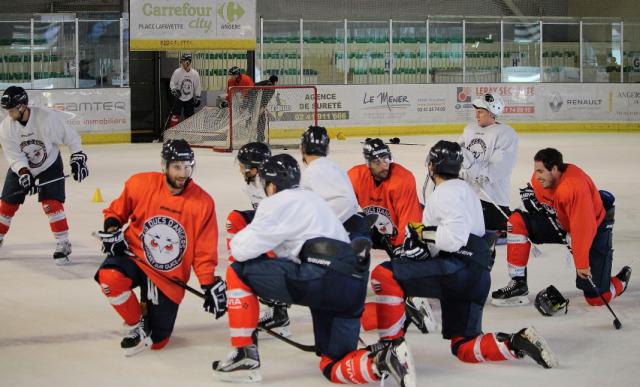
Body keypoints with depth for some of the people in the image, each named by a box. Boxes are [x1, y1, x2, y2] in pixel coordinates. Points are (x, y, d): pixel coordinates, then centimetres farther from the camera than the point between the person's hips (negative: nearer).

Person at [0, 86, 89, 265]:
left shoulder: (48, 118, -29)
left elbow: (71, 137, -17)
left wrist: (78, 159, -18)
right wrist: (24, 174, -32)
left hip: (49, 165, -3)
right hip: (21, 168, 3)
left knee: (51, 203, -16)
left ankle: (63, 245, -8)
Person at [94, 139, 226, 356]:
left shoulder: (203, 202, -11)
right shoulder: (140, 184, -11)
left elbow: (204, 251, -5)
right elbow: (116, 211, 8)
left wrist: (210, 286, -10)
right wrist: (112, 231, -12)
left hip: (170, 277, 0)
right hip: (134, 257, 0)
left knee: (156, 341, -1)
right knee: (110, 277, -35)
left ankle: (147, 310, 36)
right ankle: (136, 324, -6)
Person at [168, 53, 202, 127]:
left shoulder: (194, 73, -4)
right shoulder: (177, 72, -10)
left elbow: (197, 86, 5)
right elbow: (172, 83, -3)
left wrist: (197, 97, 5)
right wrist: (174, 90, -22)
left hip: (189, 99, 2)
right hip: (179, 98, -2)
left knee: (189, 117, 7)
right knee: (175, 115, -9)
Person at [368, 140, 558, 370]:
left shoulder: (446, 191, -5)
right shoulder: (464, 189, 28)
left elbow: (456, 236, -19)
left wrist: (422, 232, -10)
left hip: (458, 270, -10)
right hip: (476, 277, 10)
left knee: (384, 274, -12)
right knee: (464, 349, 13)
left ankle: (391, 343, -12)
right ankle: (517, 343, -5)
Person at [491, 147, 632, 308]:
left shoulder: (576, 186, -37)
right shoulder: (540, 178, -13)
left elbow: (584, 229, -34)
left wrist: (582, 264, -30)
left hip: (595, 229, -7)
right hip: (560, 223, 7)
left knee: (597, 298, -10)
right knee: (517, 221, -13)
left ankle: (621, 281, 27)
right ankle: (518, 284, -7)